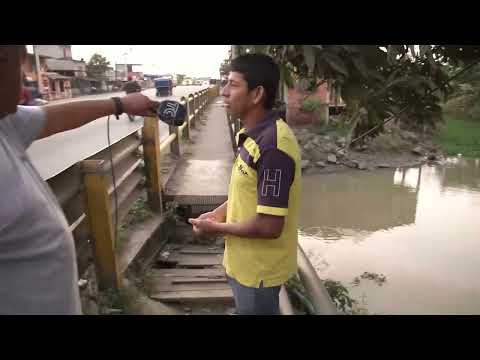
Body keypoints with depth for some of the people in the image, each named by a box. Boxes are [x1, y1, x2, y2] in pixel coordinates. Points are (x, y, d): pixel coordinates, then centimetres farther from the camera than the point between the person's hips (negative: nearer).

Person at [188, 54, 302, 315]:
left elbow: (269, 226, -29)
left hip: (259, 269, -8)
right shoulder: (252, 134, 1)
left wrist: (216, 228, -16)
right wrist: (219, 212, 0)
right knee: (246, 309, 28)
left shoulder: (272, 146, -29)